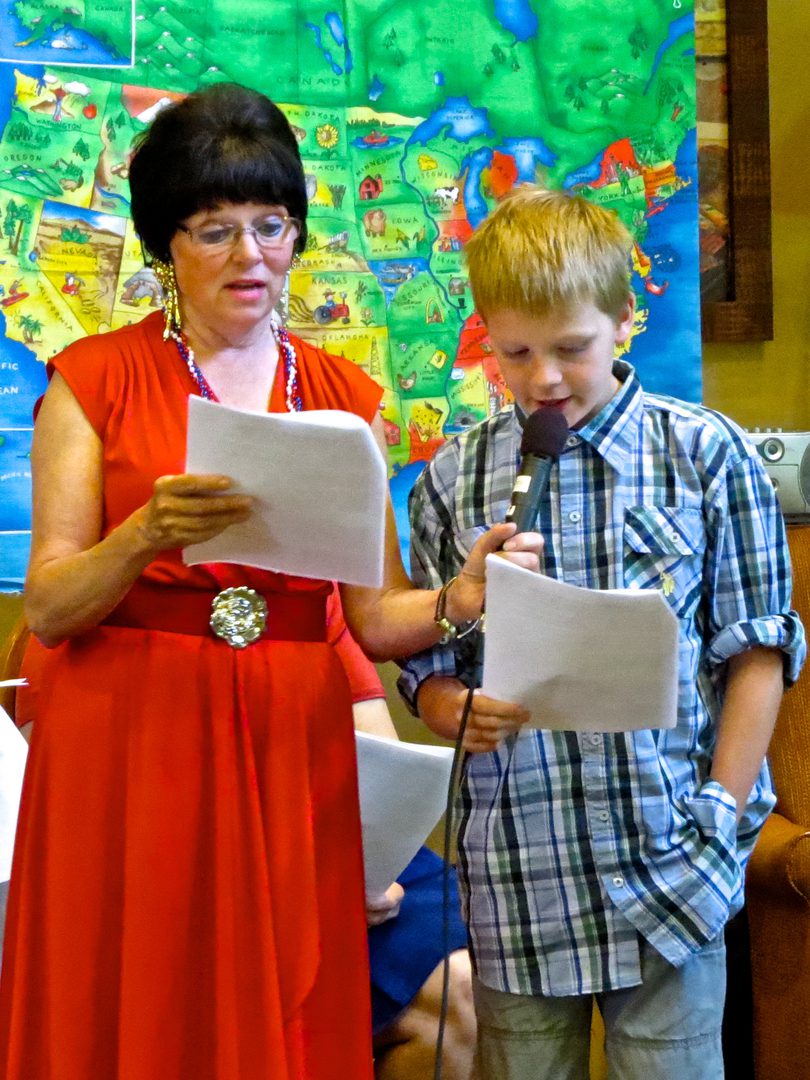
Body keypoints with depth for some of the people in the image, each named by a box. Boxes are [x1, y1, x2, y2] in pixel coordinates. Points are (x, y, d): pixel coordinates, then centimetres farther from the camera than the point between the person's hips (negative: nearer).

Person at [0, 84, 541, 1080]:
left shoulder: (343, 398, 10)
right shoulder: (96, 380, 2)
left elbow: (376, 616, 4)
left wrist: (460, 599, -17)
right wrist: (147, 535, -23)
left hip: (290, 753, 2)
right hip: (126, 747, -2)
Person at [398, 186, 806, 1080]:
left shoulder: (706, 455, -1)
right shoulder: (454, 479, 4)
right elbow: (426, 665, 9)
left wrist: (720, 811, -6)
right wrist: (461, 712, -13)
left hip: (667, 863, -1)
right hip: (515, 870, 2)